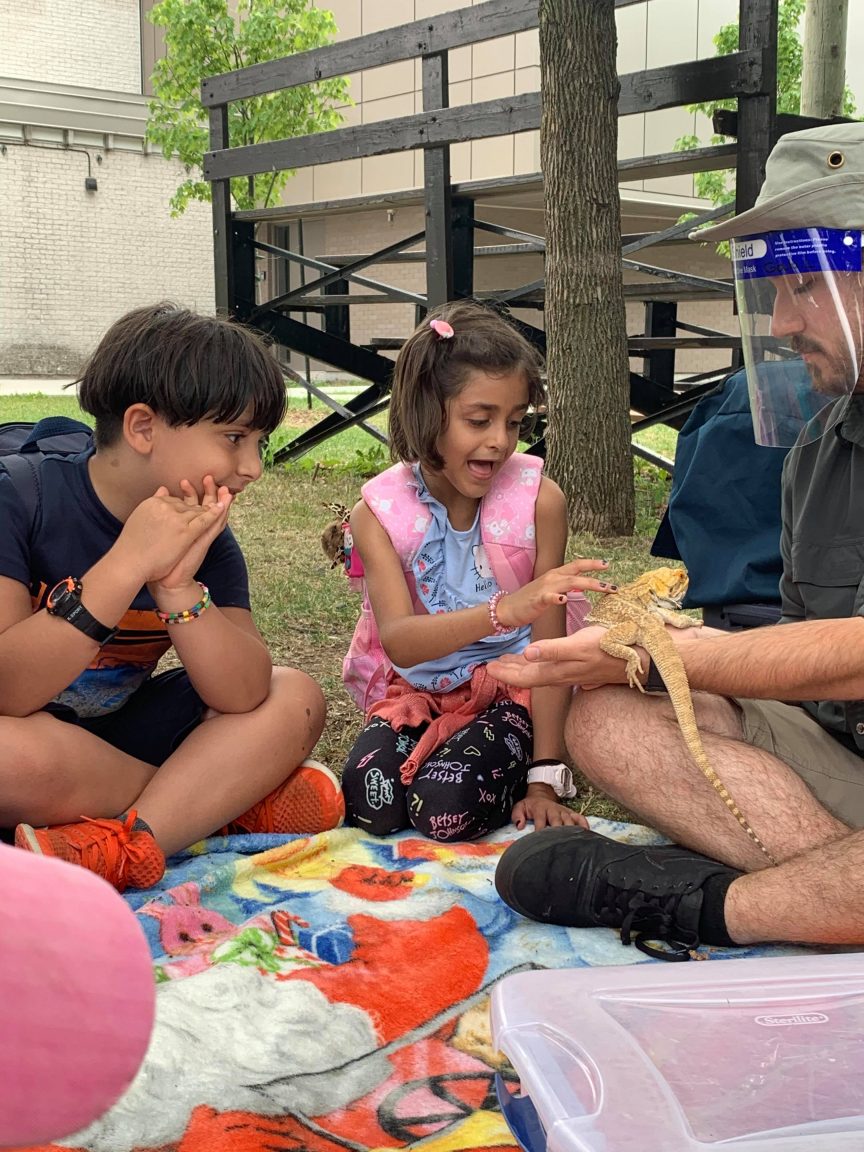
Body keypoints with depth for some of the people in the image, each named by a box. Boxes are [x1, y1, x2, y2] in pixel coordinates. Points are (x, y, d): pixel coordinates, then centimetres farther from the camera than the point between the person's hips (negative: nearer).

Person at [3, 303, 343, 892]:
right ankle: (223, 798, -14)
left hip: (120, 733, 5)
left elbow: (244, 697, -13)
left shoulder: (205, 536, -2)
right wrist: (127, 564, -34)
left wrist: (178, 588, -27)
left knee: (296, 699, -10)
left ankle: (122, 847, -28)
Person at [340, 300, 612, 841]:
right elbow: (399, 641, -29)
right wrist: (506, 609, -47)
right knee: (371, 802, -25)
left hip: (509, 685, -1)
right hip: (414, 690, 2)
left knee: (447, 807, -27)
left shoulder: (539, 499, -14)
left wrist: (544, 779, -15)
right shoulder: (380, 511, -12)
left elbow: (549, 645, -11)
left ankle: (516, 772, 6)